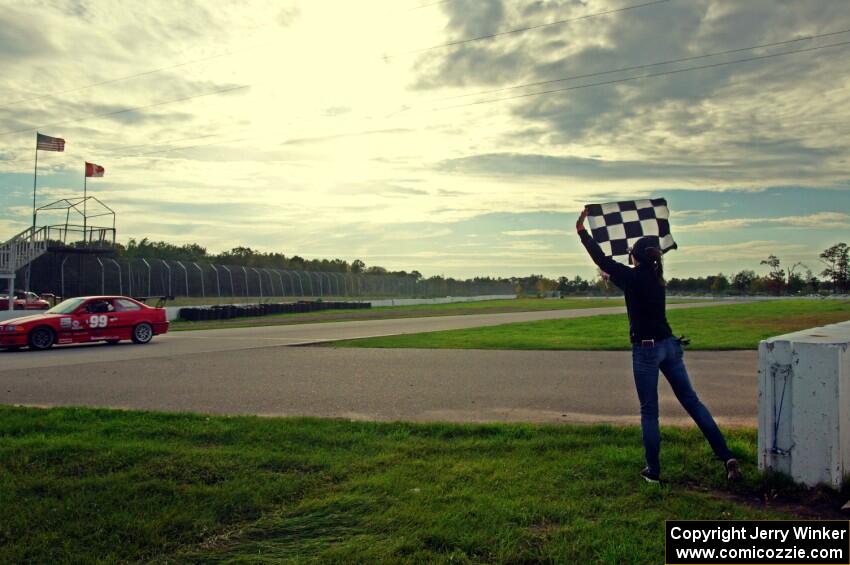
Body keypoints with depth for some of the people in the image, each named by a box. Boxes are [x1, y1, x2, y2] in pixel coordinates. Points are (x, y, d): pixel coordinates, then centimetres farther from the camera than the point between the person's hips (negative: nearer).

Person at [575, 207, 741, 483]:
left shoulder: (633, 276, -11)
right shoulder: (656, 277, 9)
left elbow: (602, 260, -6)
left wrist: (582, 231, 1)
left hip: (646, 349, -6)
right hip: (669, 345, 7)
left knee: (649, 411, 4)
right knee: (692, 401, 10)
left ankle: (653, 471, 12)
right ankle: (727, 457, 6)